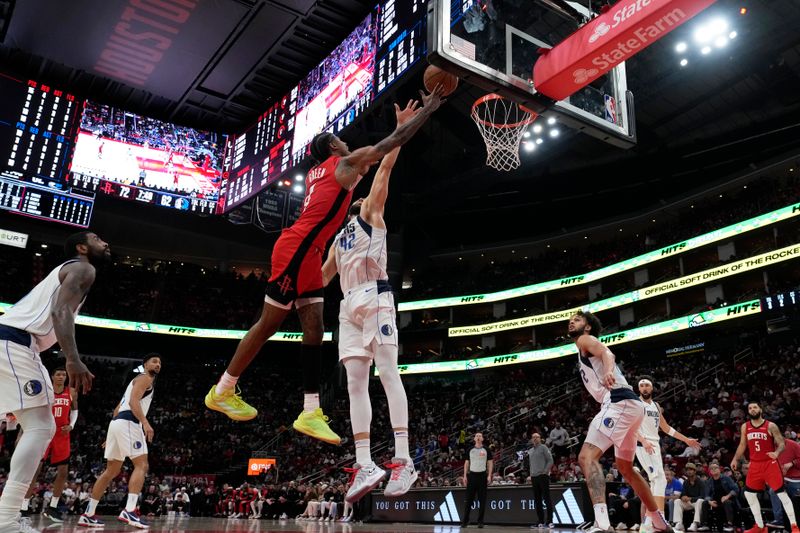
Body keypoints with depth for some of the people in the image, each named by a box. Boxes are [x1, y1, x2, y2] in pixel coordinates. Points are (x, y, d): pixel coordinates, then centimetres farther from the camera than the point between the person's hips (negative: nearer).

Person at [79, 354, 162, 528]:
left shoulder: (137, 381, 30)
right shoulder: (145, 378, 1)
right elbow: (133, 401, -17)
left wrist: (112, 434, 30)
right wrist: (145, 422, -27)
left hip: (117, 422, 10)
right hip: (128, 423, -10)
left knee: (111, 471, 13)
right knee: (141, 465, -13)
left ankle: (88, 514, 15)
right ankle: (130, 510, -24)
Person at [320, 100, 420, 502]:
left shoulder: (372, 212, 12)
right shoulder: (340, 237, 30)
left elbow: (385, 167, 2)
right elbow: (323, 277, 32)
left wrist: (401, 127, -5)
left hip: (374, 297, -7)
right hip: (349, 306, 7)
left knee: (387, 372, -14)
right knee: (355, 382, -2)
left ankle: (403, 459, -17)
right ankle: (365, 465, -3)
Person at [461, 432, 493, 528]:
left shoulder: (486, 450, 4)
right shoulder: (470, 450, 9)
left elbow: (490, 463, 3)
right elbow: (467, 463, 11)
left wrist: (489, 475, -8)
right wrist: (465, 476, 3)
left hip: (482, 475, -1)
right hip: (472, 475, 1)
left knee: (482, 500, 1)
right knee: (468, 499, 1)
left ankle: (480, 521, 8)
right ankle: (465, 520, 6)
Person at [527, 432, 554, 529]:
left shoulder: (543, 447, -1)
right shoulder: (530, 451, 17)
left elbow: (550, 461, -6)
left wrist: (545, 471, -13)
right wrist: (531, 474, 13)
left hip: (543, 476, -6)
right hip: (534, 477, 6)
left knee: (546, 498, -6)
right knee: (537, 500, 6)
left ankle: (549, 521, -4)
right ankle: (541, 522, 10)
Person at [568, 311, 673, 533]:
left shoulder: (586, 340, 4)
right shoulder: (588, 351, 31)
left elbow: (607, 353, -18)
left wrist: (608, 372, -42)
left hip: (619, 403, -10)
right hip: (630, 404, 10)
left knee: (587, 456, -20)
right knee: (626, 468, 25)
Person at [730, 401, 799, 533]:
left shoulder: (770, 426, -6)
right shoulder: (745, 427, 6)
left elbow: (782, 443, -7)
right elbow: (742, 445, 15)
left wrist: (776, 453, -27)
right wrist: (735, 459, 8)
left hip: (770, 463, -5)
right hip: (755, 464, 5)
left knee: (781, 493, -7)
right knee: (749, 493, 5)